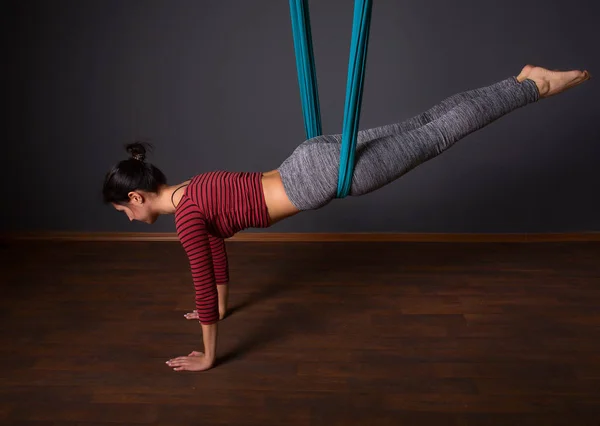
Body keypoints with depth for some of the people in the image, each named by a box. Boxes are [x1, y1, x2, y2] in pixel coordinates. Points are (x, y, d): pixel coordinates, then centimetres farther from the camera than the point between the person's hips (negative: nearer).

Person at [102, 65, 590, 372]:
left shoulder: (186, 212, -14)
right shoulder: (192, 193, 12)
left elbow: (202, 285, -13)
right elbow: (218, 246, 26)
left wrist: (208, 357, -2)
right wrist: (222, 306, 35)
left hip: (324, 173, -7)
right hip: (318, 157, 7)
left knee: (436, 136, 2)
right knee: (419, 128, 14)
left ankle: (536, 85, 15)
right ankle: (525, 79, 27)